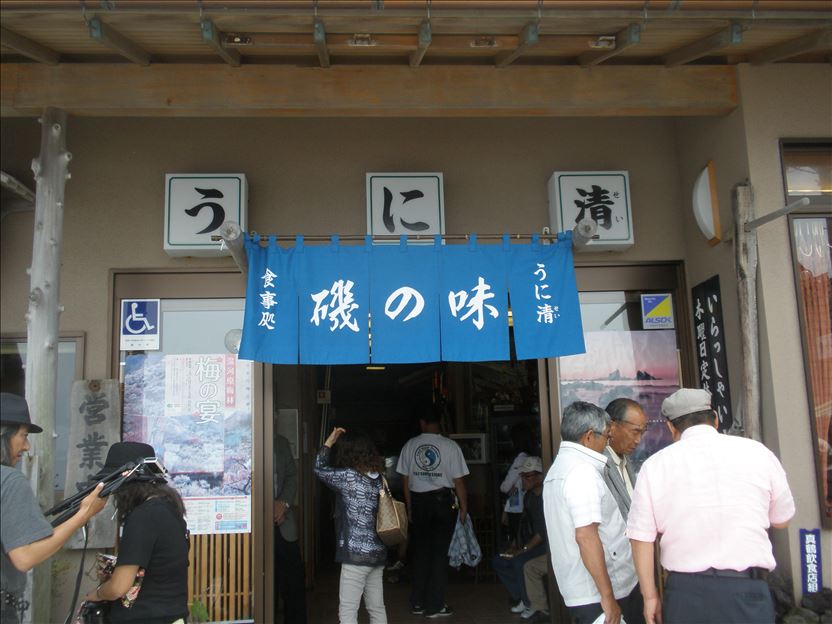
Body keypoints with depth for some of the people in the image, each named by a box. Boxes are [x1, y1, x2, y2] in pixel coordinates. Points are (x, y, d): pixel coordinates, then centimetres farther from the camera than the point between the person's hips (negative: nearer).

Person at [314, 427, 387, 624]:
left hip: (356, 555, -7)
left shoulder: (349, 477, -13)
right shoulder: (378, 479, 5)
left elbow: (320, 469, 2)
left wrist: (329, 442, 12)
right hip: (378, 553, 7)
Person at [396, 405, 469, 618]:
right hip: (442, 501, -2)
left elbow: (405, 480, 4)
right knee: (439, 553, 5)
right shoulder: (450, 446, -9)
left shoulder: (410, 445, -1)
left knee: (419, 552, 12)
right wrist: (464, 507, 4)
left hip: (418, 501, 3)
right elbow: (458, 481, -7)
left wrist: (410, 507, 14)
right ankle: (435, 606, 10)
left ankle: (417, 603, 20)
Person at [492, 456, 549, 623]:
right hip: (534, 545, 9)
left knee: (519, 562, -29)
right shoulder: (528, 497, 11)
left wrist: (524, 549, -19)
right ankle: (524, 600, 5)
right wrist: (519, 548, 1)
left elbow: (544, 531, -22)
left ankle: (539, 608, -14)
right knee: (499, 561, 1)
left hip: (548, 545, -9)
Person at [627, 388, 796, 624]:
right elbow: (782, 520, 11)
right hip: (745, 590, 0)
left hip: (685, 592, 1)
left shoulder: (655, 465, -3)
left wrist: (650, 596, 8)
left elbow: (641, 537, -2)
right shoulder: (757, 452, -2)